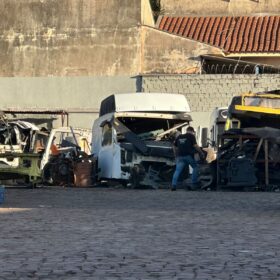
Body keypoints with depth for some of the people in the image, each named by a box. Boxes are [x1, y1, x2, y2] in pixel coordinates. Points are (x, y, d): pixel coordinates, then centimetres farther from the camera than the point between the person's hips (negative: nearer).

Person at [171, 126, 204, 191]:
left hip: (180, 156, 4)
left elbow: (174, 147, 23)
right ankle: (194, 183, 11)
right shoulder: (191, 136, 4)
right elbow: (195, 145, -7)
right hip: (188, 156, -4)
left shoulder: (179, 137, 20)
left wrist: (176, 155, 33)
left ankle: (173, 185, -17)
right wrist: (201, 153, 2)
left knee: (177, 170, -3)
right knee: (195, 167, 15)